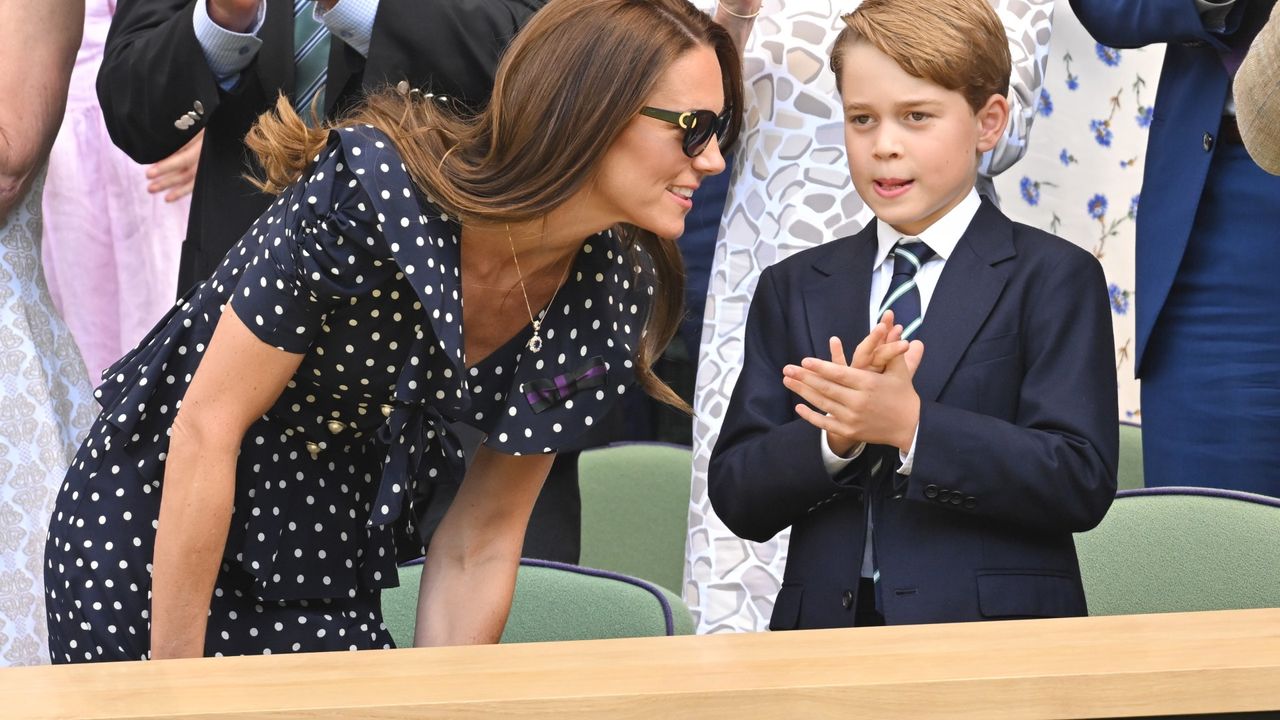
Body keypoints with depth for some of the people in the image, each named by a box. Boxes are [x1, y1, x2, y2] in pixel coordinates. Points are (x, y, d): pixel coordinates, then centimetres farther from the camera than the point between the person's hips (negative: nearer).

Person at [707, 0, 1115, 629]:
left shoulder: (1055, 278, 8)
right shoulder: (793, 289, 19)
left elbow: (1082, 483, -4)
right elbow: (737, 500, 11)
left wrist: (910, 425, -12)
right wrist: (837, 436, -8)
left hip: (993, 642, -2)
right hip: (828, 639, 2)